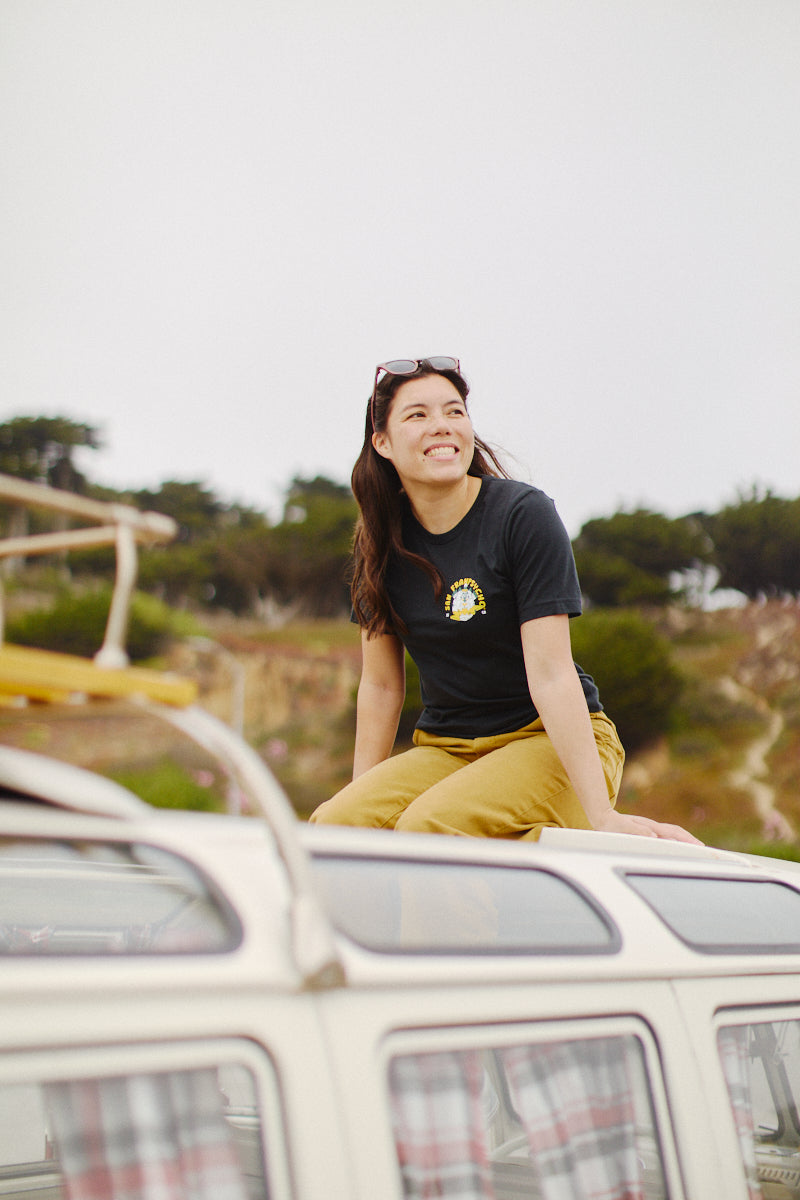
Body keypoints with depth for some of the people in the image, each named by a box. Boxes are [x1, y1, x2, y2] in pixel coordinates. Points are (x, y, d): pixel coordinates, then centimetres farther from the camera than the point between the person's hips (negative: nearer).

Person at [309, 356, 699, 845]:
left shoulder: (524, 515, -12)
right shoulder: (382, 541, 3)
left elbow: (550, 673, -20)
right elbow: (381, 684, 8)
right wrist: (362, 796, 4)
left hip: (553, 741, -4)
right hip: (444, 749, 5)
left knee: (429, 825, -31)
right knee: (332, 825, -22)